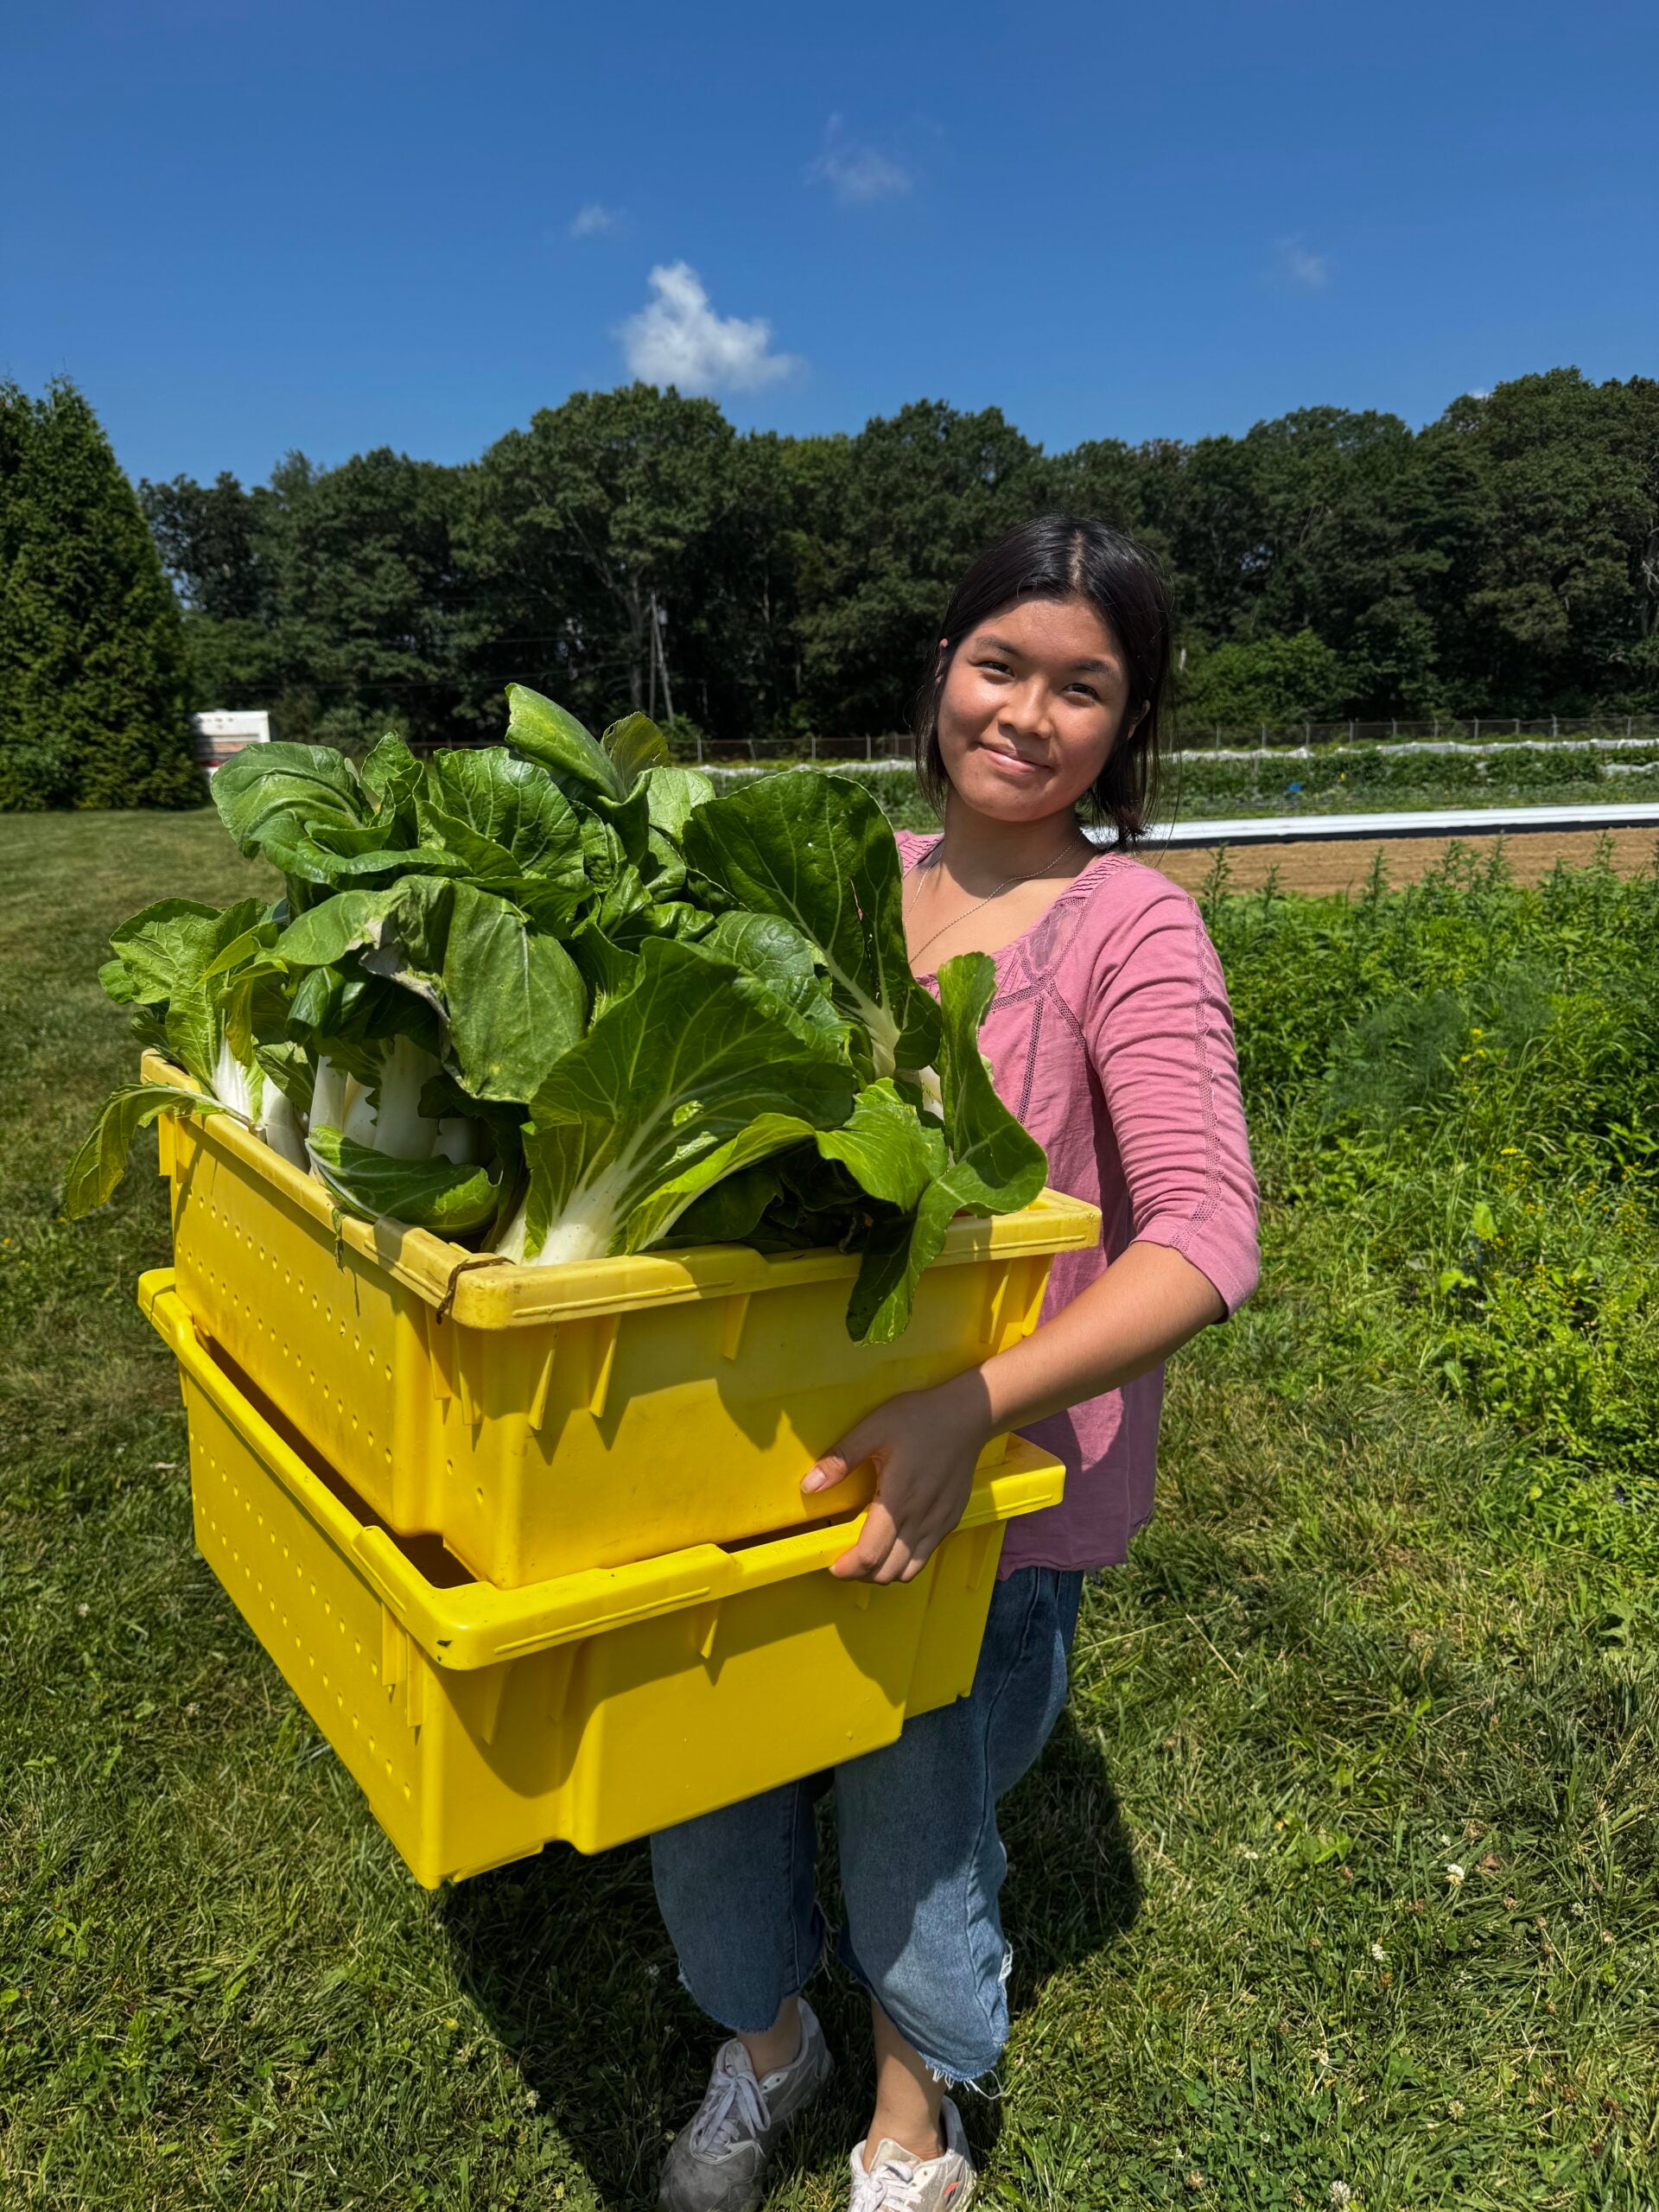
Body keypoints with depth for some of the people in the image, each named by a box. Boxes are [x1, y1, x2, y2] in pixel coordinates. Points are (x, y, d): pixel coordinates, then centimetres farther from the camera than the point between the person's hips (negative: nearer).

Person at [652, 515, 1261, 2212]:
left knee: (914, 1821, 13)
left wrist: (971, 1405, -34)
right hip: (782, 1440, 5)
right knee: (693, 1780, 14)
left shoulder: (1131, 929, -14)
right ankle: (764, 2044, 50)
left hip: (993, 1492, -4)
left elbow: (1206, 1241, -23)